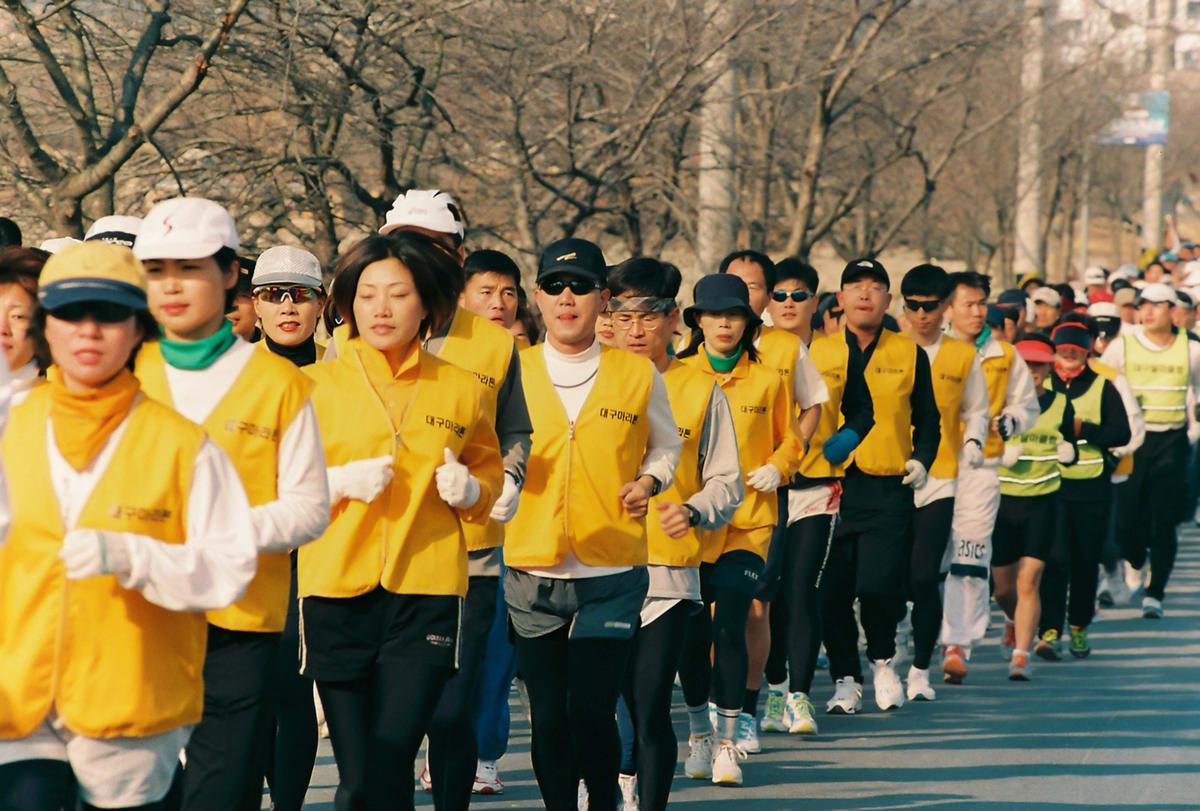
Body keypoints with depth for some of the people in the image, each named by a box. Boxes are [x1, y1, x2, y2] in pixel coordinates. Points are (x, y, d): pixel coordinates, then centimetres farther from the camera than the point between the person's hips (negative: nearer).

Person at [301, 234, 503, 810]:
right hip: (337, 592, 0)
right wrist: (340, 481, -10)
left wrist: (469, 489, -3)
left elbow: (489, 475, 20)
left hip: (426, 594, 0)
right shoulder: (317, 385, 4)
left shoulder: (461, 390, 7)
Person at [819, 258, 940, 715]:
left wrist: (921, 459, -2)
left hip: (888, 489, -1)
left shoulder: (910, 355, 9)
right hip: (829, 486, 1)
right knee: (831, 591, -1)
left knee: (879, 586, -13)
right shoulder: (817, 354, 9)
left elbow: (928, 419, 15)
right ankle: (846, 681, 14)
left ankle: (883, 660, 15)